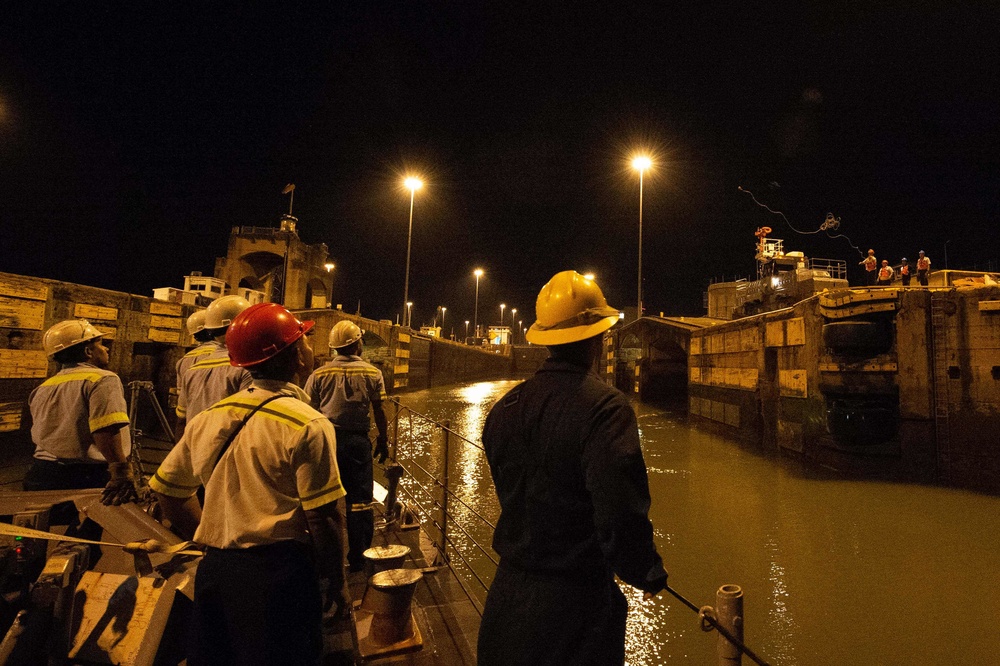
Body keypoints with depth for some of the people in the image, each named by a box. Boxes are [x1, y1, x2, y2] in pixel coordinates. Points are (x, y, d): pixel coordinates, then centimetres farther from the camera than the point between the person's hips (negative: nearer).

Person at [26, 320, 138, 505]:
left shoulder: (42, 389, 14)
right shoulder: (102, 380, -12)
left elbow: (38, 434, 21)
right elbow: (106, 430, -26)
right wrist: (121, 473, -31)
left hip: (40, 475, 8)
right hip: (87, 477, -8)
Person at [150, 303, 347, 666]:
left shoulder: (209, 418, 3)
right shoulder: (308, 425, -17)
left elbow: (169, 493, 13)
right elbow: (324, 519, -18)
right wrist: (336, 582, -3)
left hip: (214, 569, 6)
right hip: (278, 572, -6)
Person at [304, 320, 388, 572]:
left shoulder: (319, 374, 0)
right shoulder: (372, 373, -3)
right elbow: (379, 412, -2)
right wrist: (383, 441, 9)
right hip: (357, 440, -1)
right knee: (359, 500, 8)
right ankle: (359, 557, 15)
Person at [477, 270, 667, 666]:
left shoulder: (505, 407, -3)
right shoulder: (604, 407, -22)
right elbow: (622, 516, -26)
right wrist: (649, 574, -7)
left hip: (508, 591, 6)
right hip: (574, 602, -5)